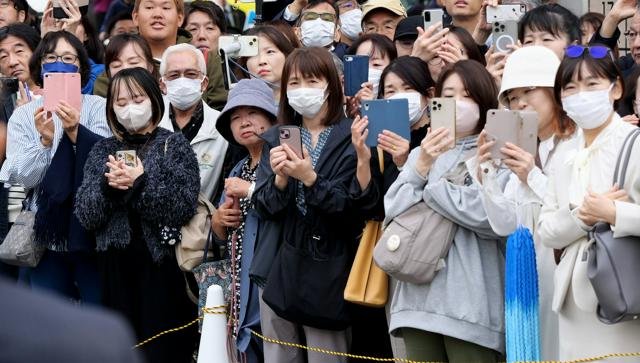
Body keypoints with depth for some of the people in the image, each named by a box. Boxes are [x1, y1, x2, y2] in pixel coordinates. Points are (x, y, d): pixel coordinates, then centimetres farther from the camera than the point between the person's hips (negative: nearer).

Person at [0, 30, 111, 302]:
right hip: (47, 234, 2)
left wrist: (76, 132, -27)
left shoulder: (98, 107, 1)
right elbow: (23, 177, -2)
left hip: (91, 231, -2)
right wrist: (44, 140, -18)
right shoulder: (24, 115, 7)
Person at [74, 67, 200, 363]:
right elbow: (85, 215, 3)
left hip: (163, 264, -3)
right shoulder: (103, 150, 12)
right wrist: (107, 186, -14)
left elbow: (183, 207, -9)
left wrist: (141, 183, -18)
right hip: (116, 265, 3)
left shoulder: (174, 145, 3)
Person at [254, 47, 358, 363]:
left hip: (329, 276, -4)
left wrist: (310, 179, -23)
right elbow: (265, 209, 3)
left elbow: (352, 208, -10)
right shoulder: (276, 138, 8)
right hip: (280, 275, 4)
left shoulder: (351, 139, -5)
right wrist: (280, 178, -16)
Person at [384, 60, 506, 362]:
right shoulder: (422, 153, 17)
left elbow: (487, 213, -15)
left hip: (471, 301, -5)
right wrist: (422, 167, -8)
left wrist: (427, 188, -1)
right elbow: (392, 212, 7)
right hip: (419, 296, 5)